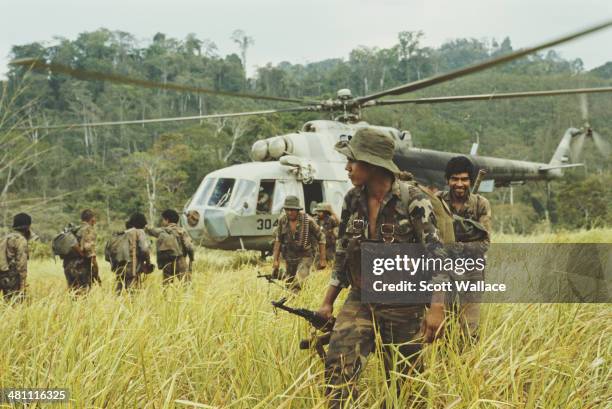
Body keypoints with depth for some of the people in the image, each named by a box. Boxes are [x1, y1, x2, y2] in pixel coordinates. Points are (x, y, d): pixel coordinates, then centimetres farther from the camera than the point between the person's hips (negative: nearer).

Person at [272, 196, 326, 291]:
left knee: (297, 284, -24)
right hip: (289, 258, 5)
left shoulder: (308, 221, -15)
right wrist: (276, 260, 2)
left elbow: (321, 238, -6)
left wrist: (322, 259, -4)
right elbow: (278, 240, 5)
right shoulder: (282, 220, -5)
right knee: (288, 285, 13)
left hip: (305, 257, -5)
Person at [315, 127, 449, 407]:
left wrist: (437, 307, -26)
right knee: (338, 368, -13)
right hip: (359, 301, 4)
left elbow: (435, 253, -17)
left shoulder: (413, 200, -13)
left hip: (403, 307, -4)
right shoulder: (352, 200, 3)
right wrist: (328, 302, 12)